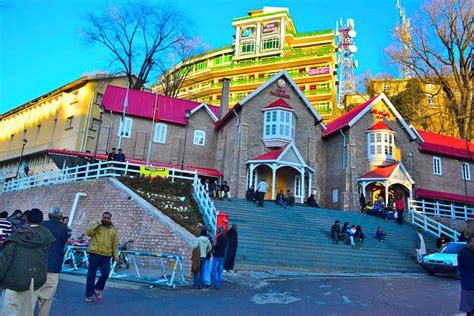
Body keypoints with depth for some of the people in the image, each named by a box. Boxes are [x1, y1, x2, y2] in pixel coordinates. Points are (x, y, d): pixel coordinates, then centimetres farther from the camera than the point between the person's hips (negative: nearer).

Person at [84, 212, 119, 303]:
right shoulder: (96, 226, 9)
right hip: (94, 254, -1)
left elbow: (115, 244, 8)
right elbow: (89, 233, -9)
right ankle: (88, 295, 15)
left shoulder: (113, 230, 11)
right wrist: (98, 224, -11)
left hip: (106, 256, 1)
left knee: (105, 273, -6)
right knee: (91, 275, 4)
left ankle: (97, 289, 21)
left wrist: (115, 255, 0)